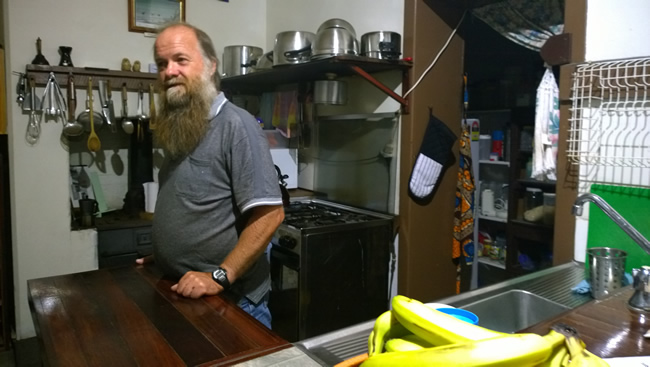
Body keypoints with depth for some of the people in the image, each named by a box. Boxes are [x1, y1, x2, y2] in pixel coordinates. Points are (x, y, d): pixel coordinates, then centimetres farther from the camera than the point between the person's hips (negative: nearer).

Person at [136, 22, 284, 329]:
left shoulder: (236, 125, -19)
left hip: (230, 300, -7)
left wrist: (220, 276, -23)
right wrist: (163, 255, 10)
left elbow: (269, 214, -23)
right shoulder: (177, 129, 7)